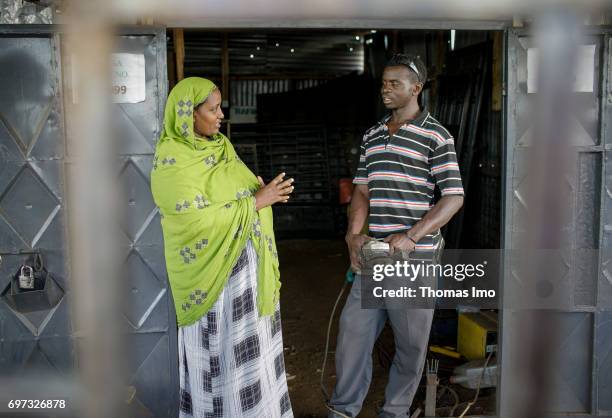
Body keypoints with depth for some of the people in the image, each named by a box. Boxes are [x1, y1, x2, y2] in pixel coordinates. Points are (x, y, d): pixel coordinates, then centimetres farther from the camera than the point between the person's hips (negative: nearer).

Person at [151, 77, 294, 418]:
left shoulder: (220, 145, 8)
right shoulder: (171, 161, -16)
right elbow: (199, 219, -23)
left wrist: (267, 192, -1)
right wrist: (256, 201, -18)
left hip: (248, 261, 8)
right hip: (213, 268, -8)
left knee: (251, 341, 16)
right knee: (220, 347, 5)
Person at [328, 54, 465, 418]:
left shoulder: (436, 136, -5)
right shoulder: (372, 136, 12)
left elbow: (454, 198, -9)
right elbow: (362, 190, 14)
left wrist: (410, 237, -19)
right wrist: (354, 234, -3)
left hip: (416, 255, -5)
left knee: (411, 341, 7)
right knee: (353, 328, 7)